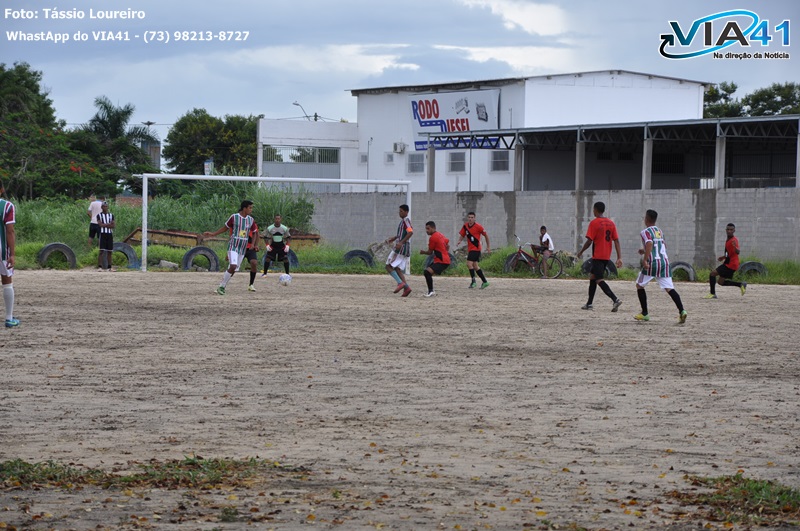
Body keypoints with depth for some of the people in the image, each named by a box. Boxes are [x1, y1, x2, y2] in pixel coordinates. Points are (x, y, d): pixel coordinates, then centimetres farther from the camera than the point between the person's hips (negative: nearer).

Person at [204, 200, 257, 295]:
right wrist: (212, 234, 4)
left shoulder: (251, 220, 5)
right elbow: (225, 227, 6)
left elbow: (254, 233, 19)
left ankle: (222, 287, 21)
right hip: (233, 246, -5)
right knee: (233, 266, -22)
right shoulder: (234, 217, -7)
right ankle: (221, 286, -9)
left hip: (243, 248, 5)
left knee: (234, 269, 6)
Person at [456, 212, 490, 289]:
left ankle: (473, 281, -10)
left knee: (469, 263, -19)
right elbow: (462, 235, 14)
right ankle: (484, 282, 20)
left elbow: (486, 235, -2)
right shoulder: (465, 226, 5)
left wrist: (488, 247, 1)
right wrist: (459, 241, -9)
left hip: (476, 248, -7)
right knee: (475, 266, 11)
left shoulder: (478, 226, -11)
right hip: (470, 249, 7)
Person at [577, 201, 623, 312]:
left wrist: (581, 252, 1)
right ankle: (589, 303, 23)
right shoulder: (611, 223, 8)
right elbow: (616, 241, 3)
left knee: (599, 280, -8)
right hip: (607, 256, 7)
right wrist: (619, 258, 1)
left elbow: (589, 241, -14)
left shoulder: (594, 223, -11)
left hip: (597, 256, -7)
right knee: (592, 276, 19)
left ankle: (615, 300, -25)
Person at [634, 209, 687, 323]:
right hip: (664, 261, 6)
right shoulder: (659, 231, 21)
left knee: (639, 285, 13)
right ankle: (681, 310, -22)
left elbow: (649, 244, -21)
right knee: (669, 288, -2)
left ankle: (644, 313, 14)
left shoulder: (646, 232, -3)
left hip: (652, 262, -6)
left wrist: (645, 259, -26)